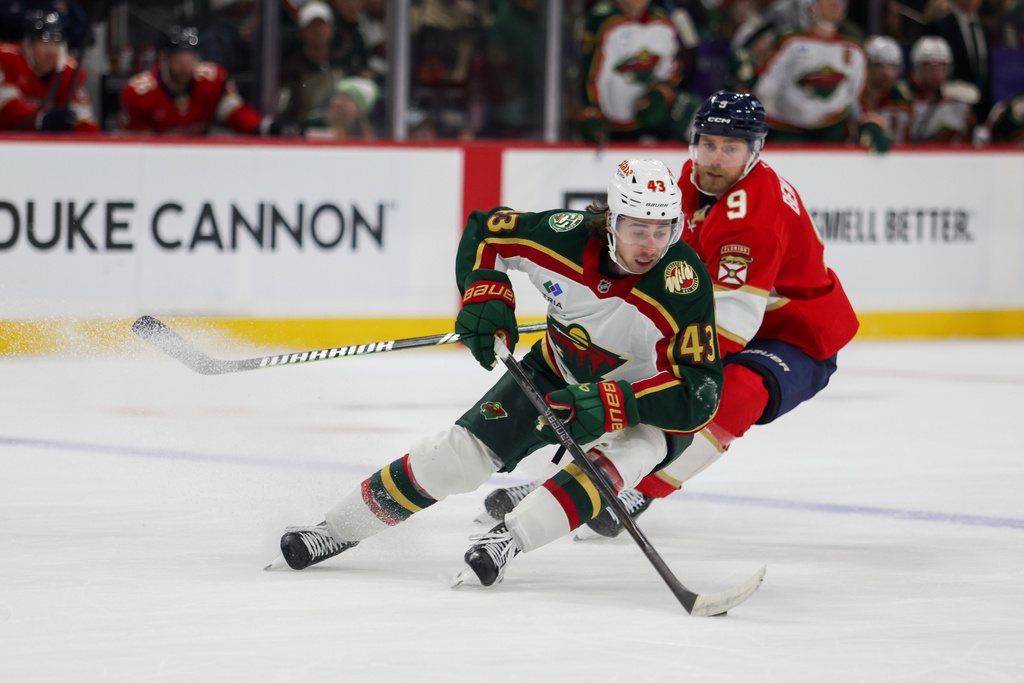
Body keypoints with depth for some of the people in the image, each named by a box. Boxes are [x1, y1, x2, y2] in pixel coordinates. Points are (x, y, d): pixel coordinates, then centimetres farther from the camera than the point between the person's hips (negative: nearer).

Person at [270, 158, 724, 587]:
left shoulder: (684, 284, -34)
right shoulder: (567, 236, -26)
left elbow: (698, 393, -36)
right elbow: (484, 231, -5)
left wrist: (612, 404, -46)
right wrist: (484, 295, -21)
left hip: (646, 395, -3)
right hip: (561, 371, 3)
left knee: (622, 453, -36)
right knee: (464, 450, -6)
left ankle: (508, 540, -36)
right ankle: (337, 529, 7)